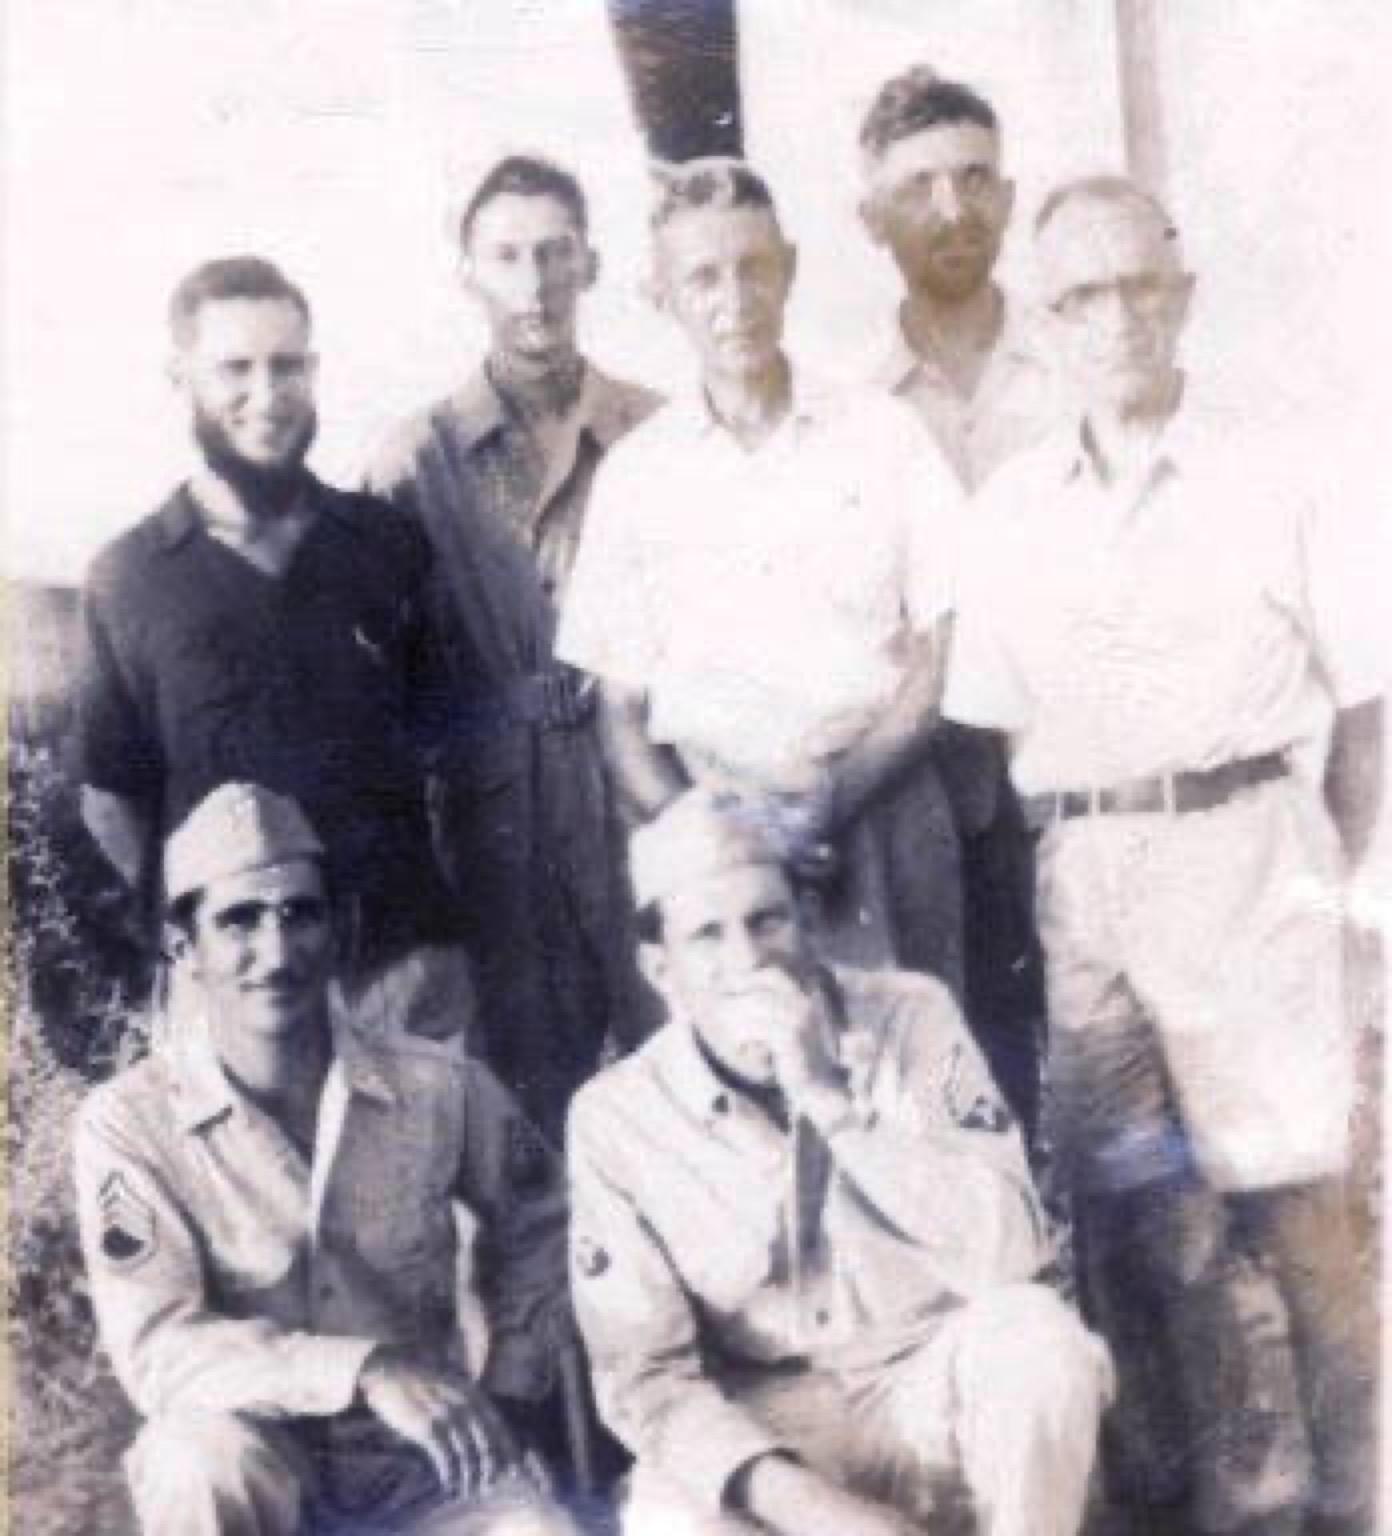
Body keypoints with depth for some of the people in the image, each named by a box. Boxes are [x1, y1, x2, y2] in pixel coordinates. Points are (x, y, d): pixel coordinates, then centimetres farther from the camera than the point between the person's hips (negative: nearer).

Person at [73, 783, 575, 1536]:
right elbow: (156, 1350, -23)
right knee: (206, 1462, -34)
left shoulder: (438, 1085, -8)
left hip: (427, 1467, 2)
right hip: (258, 1473, -2)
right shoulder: (130, 1122, -14)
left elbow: (533, 1221, 12)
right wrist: (364, 1369, -35)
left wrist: (506, 1390, 2)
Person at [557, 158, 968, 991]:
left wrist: (841, 795, -9)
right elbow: (623, 711, 7)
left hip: (883, 816, 0)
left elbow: (941, 657, 4)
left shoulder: (884, 436, 6)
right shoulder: (637, 473, 8)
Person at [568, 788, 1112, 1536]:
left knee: (1034, 1330, -31)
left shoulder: (911, 1013, -11)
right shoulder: (615, 1116, -12)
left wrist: (835, 1101, -31)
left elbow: (1009, 1246, -21)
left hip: (937, 1386, 1)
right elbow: (642, 1374, -12)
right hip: (769, 1423, -1)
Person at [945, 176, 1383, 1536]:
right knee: (1145, 1209, 10)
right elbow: (993, 723, 9)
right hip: (1079, 877, 3)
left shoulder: (1262, 488, 0)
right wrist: (1061, 864, 0)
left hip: (1237, 855, -3)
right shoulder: (1013, 506, 8)